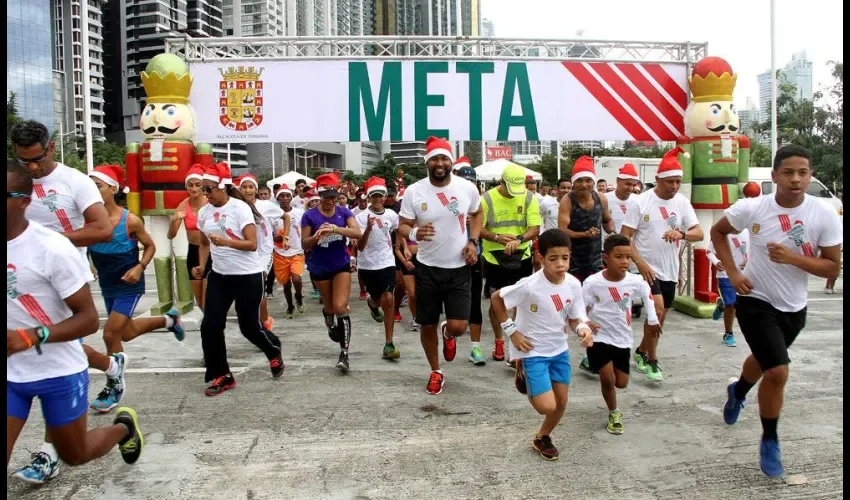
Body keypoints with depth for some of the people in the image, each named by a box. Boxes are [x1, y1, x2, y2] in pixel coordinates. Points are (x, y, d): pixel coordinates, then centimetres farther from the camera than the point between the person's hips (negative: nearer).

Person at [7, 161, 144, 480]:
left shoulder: (52, 248, -20)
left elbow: (89, 319, -17)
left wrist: (31, 336, -31)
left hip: (59, 371, -4)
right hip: (10, 373, 4)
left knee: (75, 455, 16)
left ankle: (123, 426, 44)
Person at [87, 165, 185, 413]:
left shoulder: (130, 220, -17)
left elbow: (150, 246, -3)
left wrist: (140, 267, -18)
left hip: (129, 285, -5)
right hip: (107, 285, 5)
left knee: (110, 333, -7)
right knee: (126, 333, 19)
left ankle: (114, 386, 14)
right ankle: (169, 319, 46)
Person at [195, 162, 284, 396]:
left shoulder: (240, 208, -14)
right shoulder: (204, 212, 3)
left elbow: (252, 244, -19)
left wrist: (226, 242, -32)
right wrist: (201, 265, 1)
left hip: (248, 276, -5)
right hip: (219, 276, 6)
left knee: (249, 326, 4)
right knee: (210, 326, -2)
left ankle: (274, 351, 36)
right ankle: (221, 376, 13)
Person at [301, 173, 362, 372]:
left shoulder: (344, 212, -6)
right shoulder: (309, 216, -10)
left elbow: (357, 232, -20)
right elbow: (304, 244, -8)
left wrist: (336, 229, -36)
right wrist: (317, 236, -30)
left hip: (341, 265, 0)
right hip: (319, 268, 1)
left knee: (340, 307, -12)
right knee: (329, 306, 17)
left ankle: (344, 353, -10)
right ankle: (330, 321, 55)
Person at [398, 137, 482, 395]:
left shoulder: (467, 188, -5)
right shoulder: (413, 192, -10)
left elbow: (476, 214, 14)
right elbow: (402, 226, -4)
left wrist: (473, 241, -1)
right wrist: (414, 233, -28)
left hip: (459, 268, 0)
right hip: (427, 268, 0)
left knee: (458, 326, -7)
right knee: (428, 325, 10)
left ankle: (449, 336, 32)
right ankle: (435, 372, 34)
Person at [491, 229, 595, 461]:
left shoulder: (573, 284, -11)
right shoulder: (530, 286, -27)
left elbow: (574, 317, 0)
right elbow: (496, 298, -15)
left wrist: (583, 329, -23)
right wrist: (512, 331, -14)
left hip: (559, 350, 6)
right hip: (533, 352, -5)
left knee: (561, 403, 11)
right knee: (547, 407, -9)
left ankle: (543, 438, 39)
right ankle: (522, 372, 20)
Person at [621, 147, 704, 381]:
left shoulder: (682, 203, 1)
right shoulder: (641, 202, -11)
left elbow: (699, 233, -2)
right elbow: (624, 236, -12)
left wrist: (681, 233, -25)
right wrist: (639, 262, -22)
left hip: (670, 270, 5)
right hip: (647, 268, -5)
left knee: (660, 316, 14)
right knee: (657, 309, -19)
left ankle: (641, 351, 36)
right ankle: (651, 360, -1)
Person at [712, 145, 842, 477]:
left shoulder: (825, 216, -16)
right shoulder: (752, 208, -18)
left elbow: (833, 268, -12)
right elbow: (718, 231, -1)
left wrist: (792, 258, -29)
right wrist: (733, 272, -10)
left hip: (794, 308, 4)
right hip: (756, 301, -3)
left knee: (764, 360, 27)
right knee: (778, 372, -15)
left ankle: (738, 391, 62)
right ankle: (770, 442, 8)